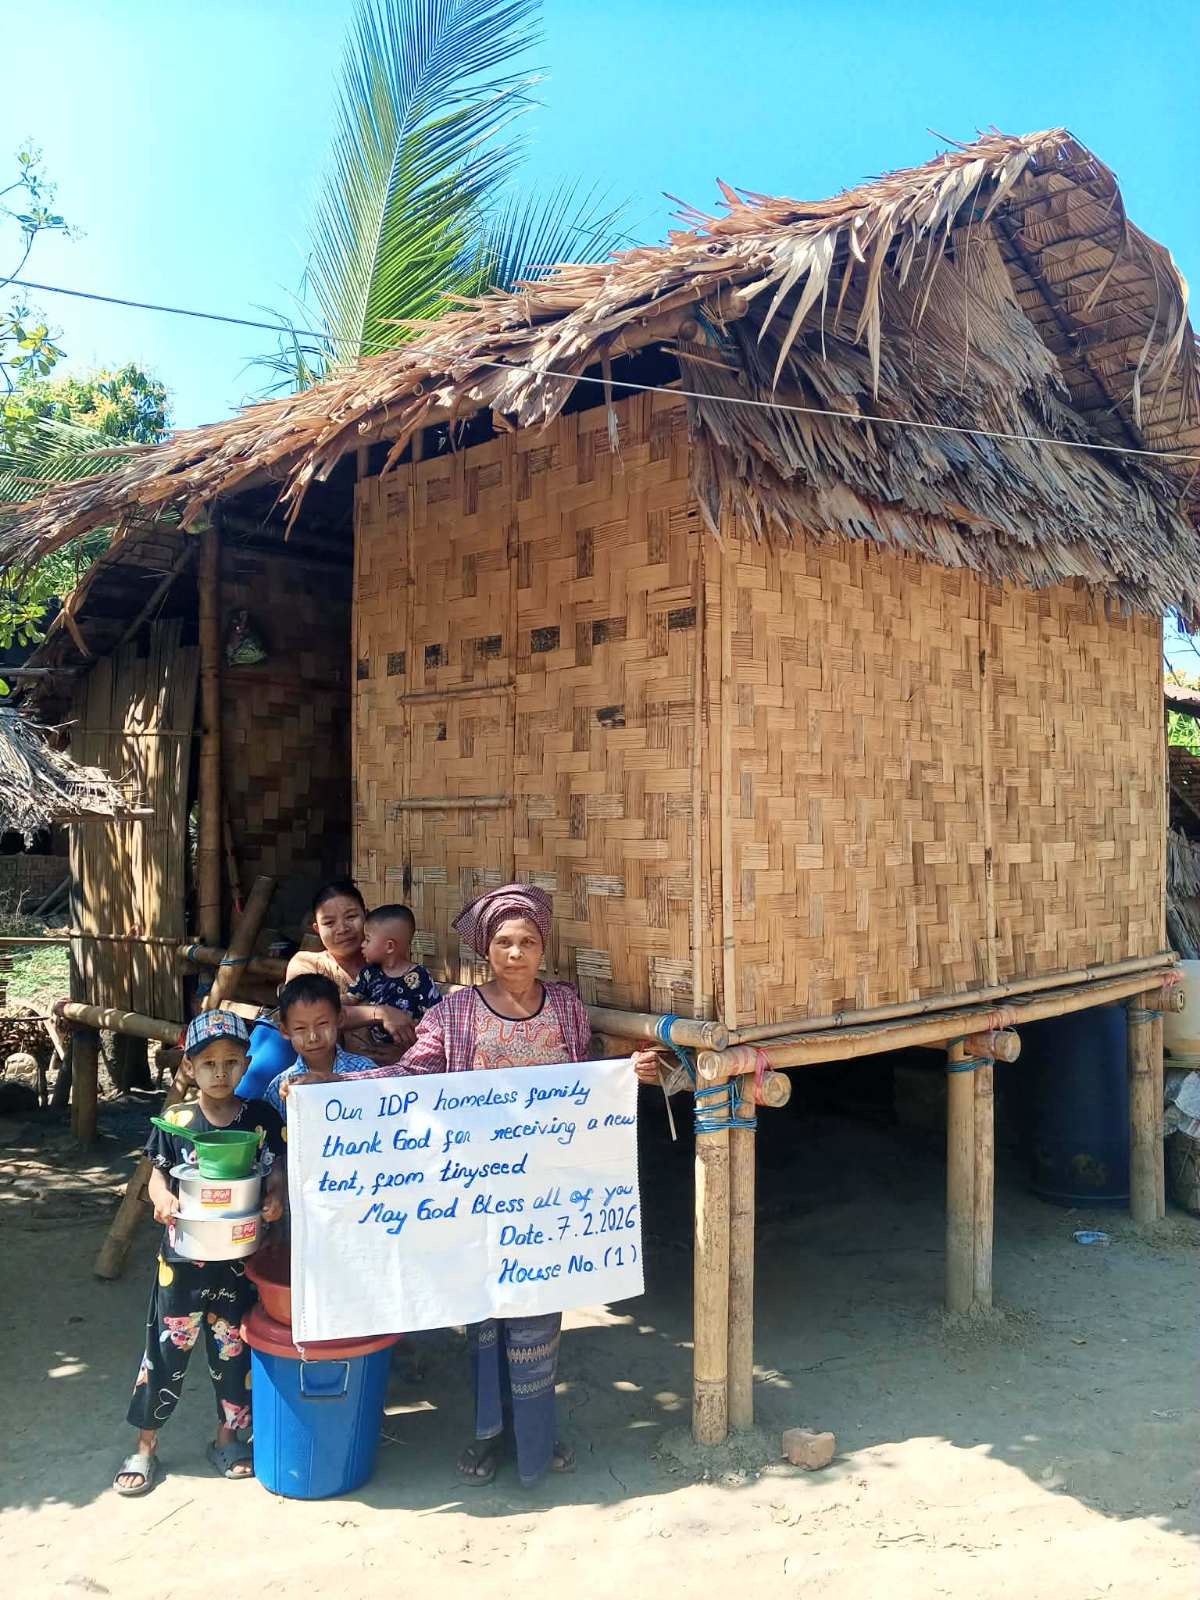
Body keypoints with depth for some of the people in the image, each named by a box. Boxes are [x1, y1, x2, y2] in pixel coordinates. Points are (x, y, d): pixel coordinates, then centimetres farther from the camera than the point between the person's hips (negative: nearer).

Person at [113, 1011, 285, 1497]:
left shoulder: (261, 1118, -5)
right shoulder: (174, 1122, -7)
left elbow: (277, 1171, -1)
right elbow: (158, 1175, -2)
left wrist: (275, 1197, -21)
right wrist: (162, 1198, -23)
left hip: (239, 1260, 1)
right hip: (182, 1260, -1)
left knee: (233, 1348, 13)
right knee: (166, 1350, 8)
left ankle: (227, 1437, 34)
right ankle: (145, 1447, 27)